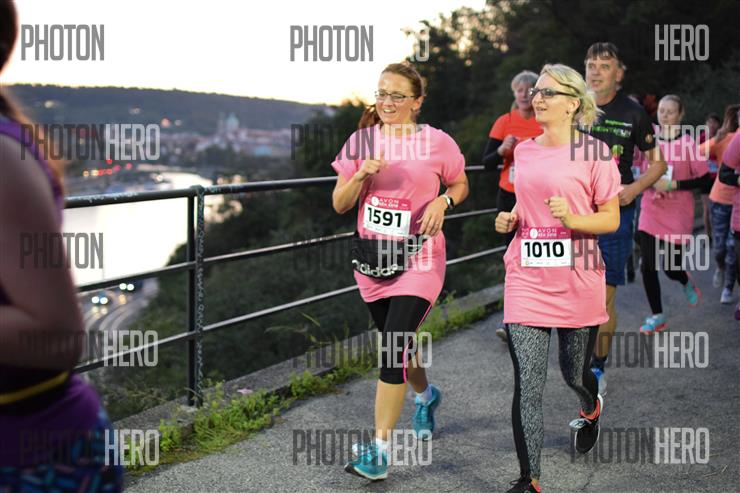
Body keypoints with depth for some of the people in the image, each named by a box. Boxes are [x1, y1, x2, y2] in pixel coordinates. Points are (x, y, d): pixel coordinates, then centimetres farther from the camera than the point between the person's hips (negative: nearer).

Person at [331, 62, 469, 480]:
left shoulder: (437, 143, -5)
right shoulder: (362, 141, 3)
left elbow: (461, 185, 11)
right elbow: (340, 205, 3)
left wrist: (442, 201, -10)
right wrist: (361, 175, -15)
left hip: (418, 261, -5)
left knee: (394, 349, -15)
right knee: (397, 342, 19)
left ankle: (380, 450, -11)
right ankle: (426, 395, 51)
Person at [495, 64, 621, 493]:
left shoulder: (593, 152, -6)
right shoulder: (522, 151, 8)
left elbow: (612, 219, -4)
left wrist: (572, 219, -21)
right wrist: (510, 219, 3)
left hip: (577, 283, -2)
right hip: (527, 282, 3)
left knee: (575, 374, 15)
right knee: (527, 386, -6)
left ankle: (592, 408, 53)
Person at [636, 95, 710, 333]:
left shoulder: (688, 143, -10)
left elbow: (705, 181, -11)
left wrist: (672, 184, -18)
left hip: (677, 216, -3)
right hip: (650, 213, 3)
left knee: (671, 268, 2)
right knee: (648, 266, -1)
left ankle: (687, 283, 38)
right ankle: (657, 316, 15)